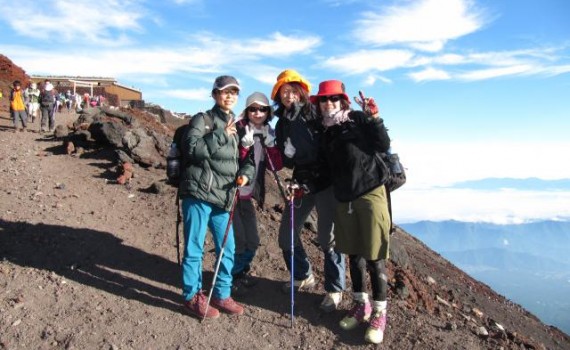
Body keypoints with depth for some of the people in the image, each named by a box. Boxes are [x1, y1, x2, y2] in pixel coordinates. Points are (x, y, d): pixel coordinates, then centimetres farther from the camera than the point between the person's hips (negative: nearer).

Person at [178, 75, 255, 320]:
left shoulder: (236, 127, 19)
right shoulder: (202, 119, 1)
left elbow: (247, 159, 22)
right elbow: (191, 149, -15)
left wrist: (245, 173, 1)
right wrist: (220, 135, -17)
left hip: (223, 197, 6)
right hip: (198, 193, -6)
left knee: (227, 248, 9)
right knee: (194, 247, 0)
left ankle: (222, 295, 25)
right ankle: (192, 296, 16)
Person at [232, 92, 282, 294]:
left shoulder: (268, 134, 7)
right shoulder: (238, 129, -11)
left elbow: (276, 166, -1)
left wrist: (269, 142, -13)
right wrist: (245, 144, -27)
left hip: (247, 195, 6)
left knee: (252, 241, 11)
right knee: (238, 240, -6)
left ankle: (241, 273, 34)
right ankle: (230, 277, 16)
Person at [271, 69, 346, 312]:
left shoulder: (317, 114, -6)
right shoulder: (282, 123, 11)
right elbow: (286, 161, 11)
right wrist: (286, 155, -10)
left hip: (326, 181, -6)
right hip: (301, 183, 6)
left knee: (327, 236, -5)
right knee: (287, 233, 8)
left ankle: (335, 289, 13)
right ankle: (303, 276, 32)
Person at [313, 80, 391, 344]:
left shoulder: (358, 119, -1)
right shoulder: (326, 132, 14)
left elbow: (383, 146, -7)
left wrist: (375, 118, -16)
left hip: (370, 193, -6)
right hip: (344, 199, 6)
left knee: (374, 256, -3)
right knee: (353, 254, 12)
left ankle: (379, 313, 8)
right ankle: (361, 305, 27)